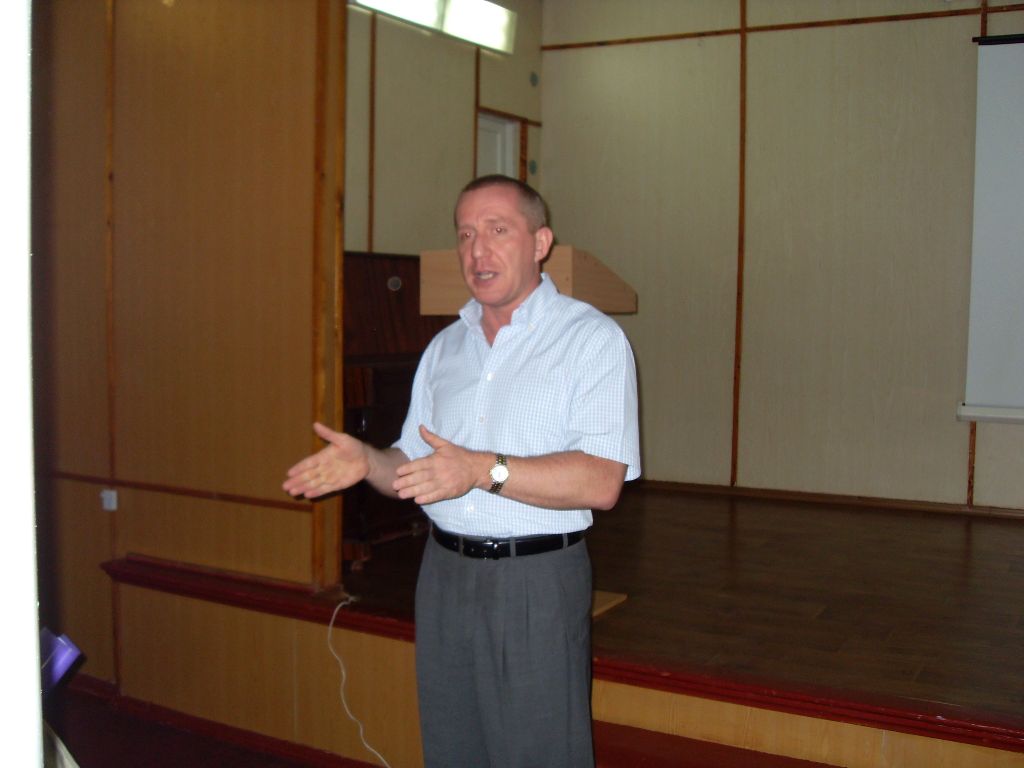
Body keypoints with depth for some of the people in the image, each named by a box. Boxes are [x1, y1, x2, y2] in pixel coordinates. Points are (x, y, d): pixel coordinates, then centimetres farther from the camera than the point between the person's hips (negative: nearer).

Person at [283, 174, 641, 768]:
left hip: (536, 584, -6)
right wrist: (367, 461, -5)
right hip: (444, 577, 6)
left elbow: (601, 483, -18)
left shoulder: (592, 339, -8)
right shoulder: (446, 346, 14)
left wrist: (484, 469, -27)